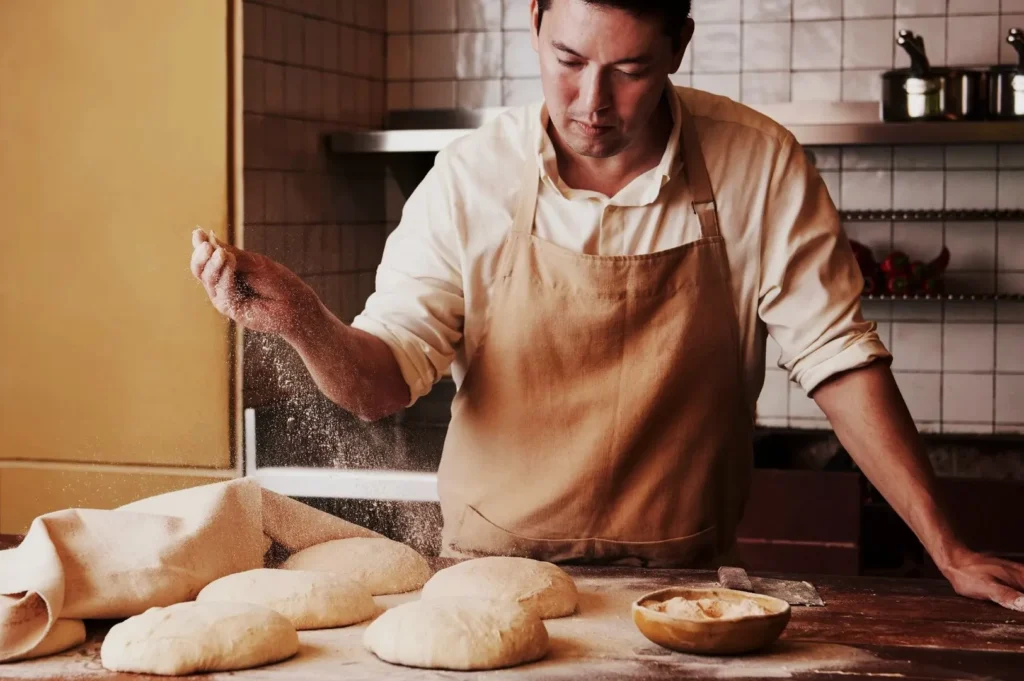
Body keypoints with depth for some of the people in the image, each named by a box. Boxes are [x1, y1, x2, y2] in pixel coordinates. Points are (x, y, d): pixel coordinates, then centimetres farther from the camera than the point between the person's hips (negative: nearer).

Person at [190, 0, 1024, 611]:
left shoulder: (760, 169, -8)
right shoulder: (470, 177, -7)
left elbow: (837, 355, -4)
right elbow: (385, 379, -7)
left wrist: (948, 549, -7)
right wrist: (302, 319, -29)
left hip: (682, 585, 0)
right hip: (495, 580, 0)